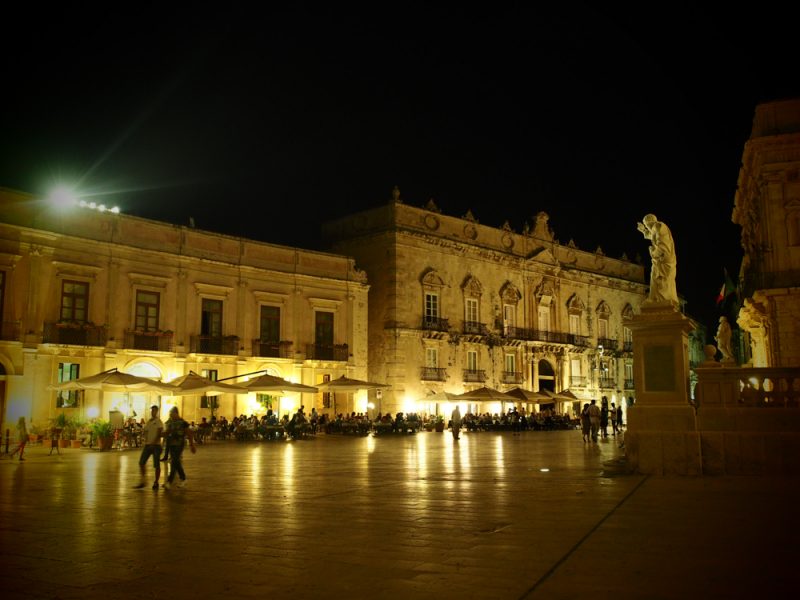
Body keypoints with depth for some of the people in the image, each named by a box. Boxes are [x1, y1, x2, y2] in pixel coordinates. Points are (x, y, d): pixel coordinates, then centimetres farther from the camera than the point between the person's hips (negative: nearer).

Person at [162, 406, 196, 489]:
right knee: (176, 462, 12)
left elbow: (189, 434, -3)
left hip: (179, 445, -6)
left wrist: (192, 445, -3)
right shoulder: (169, 423, 11)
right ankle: (183, 479, 27)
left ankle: (169, 482, -17)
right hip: (171, 445, 6)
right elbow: (165, 434, 15)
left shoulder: (183, 423, -6)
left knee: (174, 462, -13)